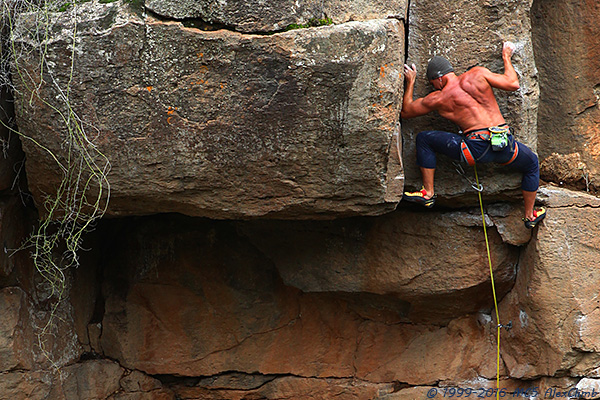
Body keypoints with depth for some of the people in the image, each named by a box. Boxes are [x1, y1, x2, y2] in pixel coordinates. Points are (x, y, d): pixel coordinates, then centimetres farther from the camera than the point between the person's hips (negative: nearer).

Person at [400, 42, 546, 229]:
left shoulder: (438, 99, 7)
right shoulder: (478, 74, 7)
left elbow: (405, 112, 19)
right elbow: (513, 84, 8)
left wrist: (410, 82, 31)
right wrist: (506, 57, 24)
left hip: (476, 149, -2)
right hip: (506, 146, 2)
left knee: (423, 139, 15)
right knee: (532, 163, 35)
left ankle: (428, 194, 14)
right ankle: (530, 215, 42)